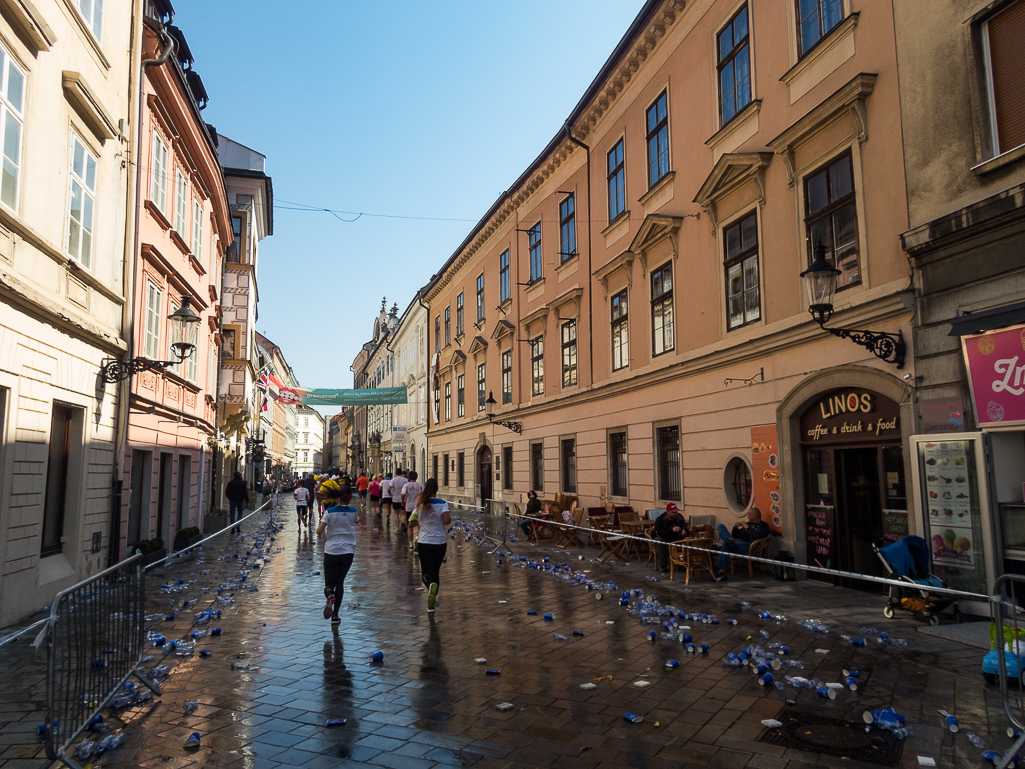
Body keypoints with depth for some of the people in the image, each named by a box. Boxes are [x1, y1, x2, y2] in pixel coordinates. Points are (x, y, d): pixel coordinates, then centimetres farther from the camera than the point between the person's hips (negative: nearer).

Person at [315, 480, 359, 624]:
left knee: (329, 583, 9)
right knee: (340, 582, 15)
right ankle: (335, 615, 10)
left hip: (331, 551, -2)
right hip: (348, 552, 2)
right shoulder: (353, 512, -1)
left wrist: (324, 537, 8)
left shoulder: (330, 511, -8)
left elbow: (319, 531, -14)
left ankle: (330, 596, -26)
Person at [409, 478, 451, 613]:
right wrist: (450, 518, 1)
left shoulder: (420, 504, 0)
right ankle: (431, 603, 17)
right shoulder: (442, 503, -8)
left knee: (426, 572, 2)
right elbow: (446, 520, -21)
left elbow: (411, 523, 1)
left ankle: (431, 585, -33)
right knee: (436, 571, 15)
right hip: (440, 542, 0)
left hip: (424, 542, 0)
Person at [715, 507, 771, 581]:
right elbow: (735, 536, 31)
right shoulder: (748, 523, 28)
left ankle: (722, 573, -30)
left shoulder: (763, 526, 6)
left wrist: (748, 528, -10)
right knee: (720, 526, 3)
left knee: (724, 546, -34)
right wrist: (736, 528, 11)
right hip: (736, 542, 8)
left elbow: (757, 536, -18)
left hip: (746, 546, -8)